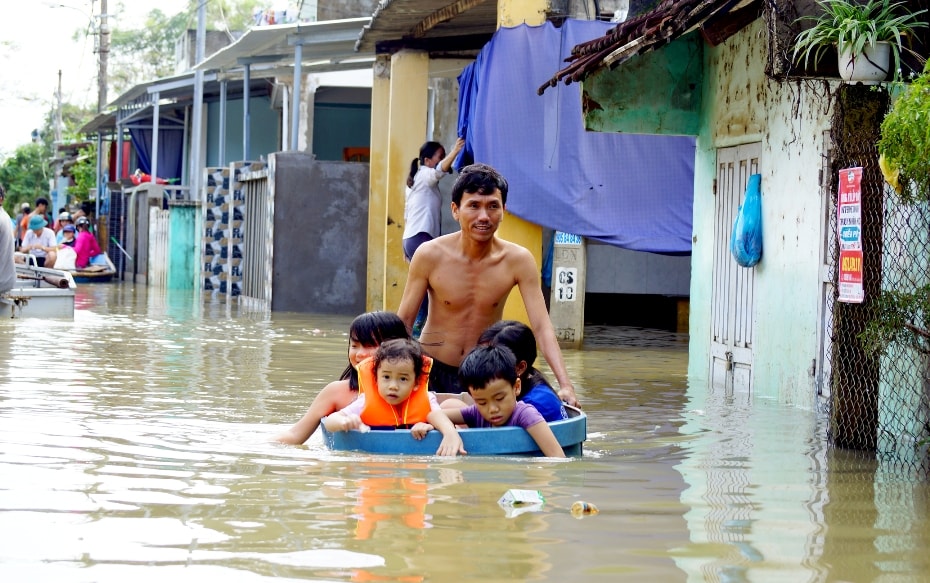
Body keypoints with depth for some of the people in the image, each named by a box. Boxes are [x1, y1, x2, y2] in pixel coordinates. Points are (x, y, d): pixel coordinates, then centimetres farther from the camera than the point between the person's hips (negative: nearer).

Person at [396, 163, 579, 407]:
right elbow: (404, 320, -4)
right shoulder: (430, 256, -12)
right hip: (433, 371, -1)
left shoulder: (518, 260, -10)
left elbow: (541, 327, -13)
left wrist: (565, 384, -25)